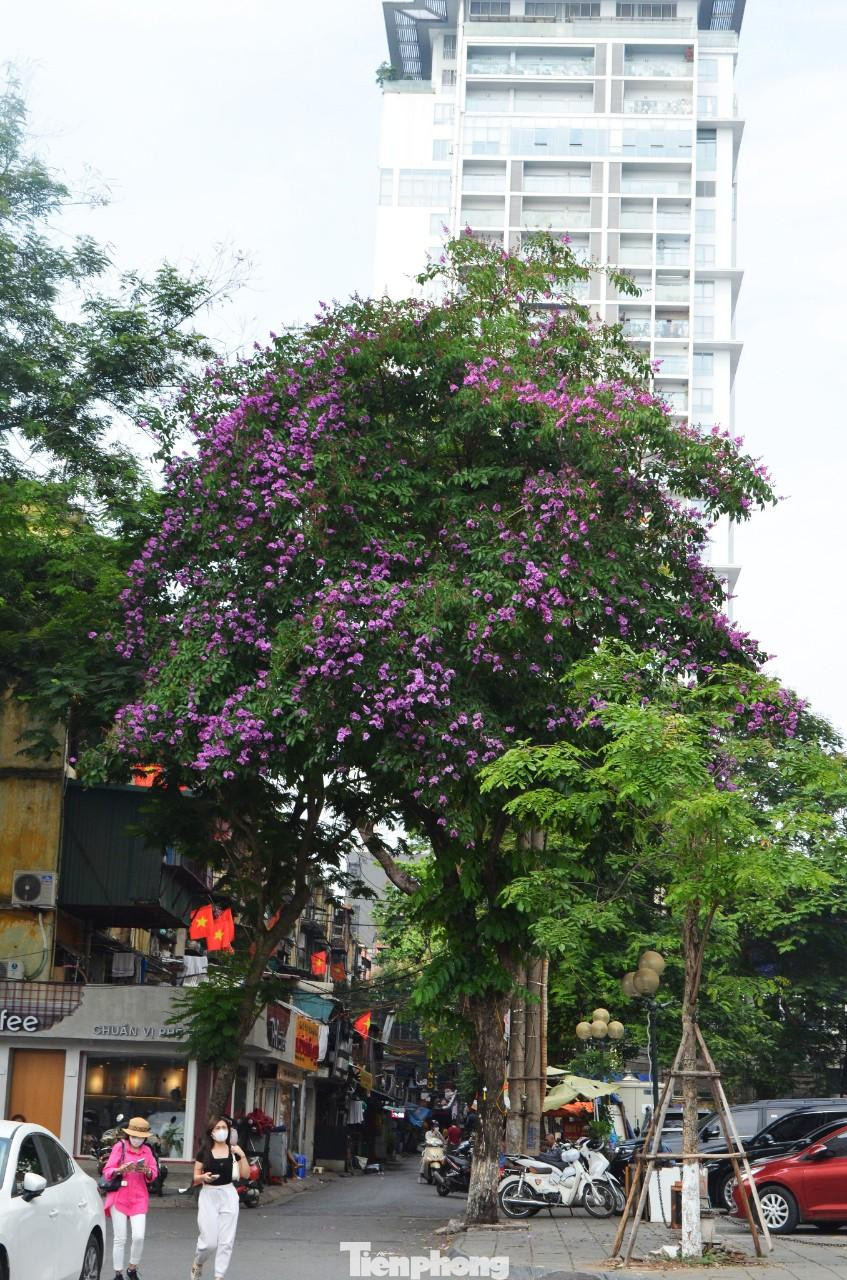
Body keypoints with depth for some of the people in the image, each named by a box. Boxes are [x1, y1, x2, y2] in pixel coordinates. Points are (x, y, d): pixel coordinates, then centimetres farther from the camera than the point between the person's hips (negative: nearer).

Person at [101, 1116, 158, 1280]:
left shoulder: (147, 1150, 9)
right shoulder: (120, 1147, -1)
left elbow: (154, 1174, 9)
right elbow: (107, 1171, -4)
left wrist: (147, 1171, -14)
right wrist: (121, 1170, -24)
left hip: (139, 1198, 2)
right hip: (119, 1197, -2)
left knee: (139, 1237, -9)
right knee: (120, 1239, -2)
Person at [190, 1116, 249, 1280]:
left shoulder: (233, 1151, 4)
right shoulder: (204, 1152, -1)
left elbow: (246, 1175, 0)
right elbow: (196, 1177, 2)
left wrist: (242, 1156, -12)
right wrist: (203, 1177, -19)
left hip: (228, 1195, 2)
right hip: (208, 1195, -2)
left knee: (226, 1241, -1)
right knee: (209, 1242, -3)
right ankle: (197, 1264, 27)